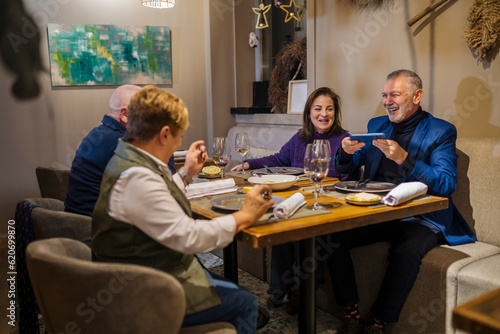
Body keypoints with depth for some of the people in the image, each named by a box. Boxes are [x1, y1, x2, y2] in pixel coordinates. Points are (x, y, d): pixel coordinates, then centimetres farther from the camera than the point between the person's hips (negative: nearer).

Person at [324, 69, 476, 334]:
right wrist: (346, 152, -8)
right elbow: (344, 169, 16)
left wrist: (404, 158, -26)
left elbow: (446, 185, -14)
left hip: (421, 218, -4)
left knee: (406, 251, -35)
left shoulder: (441, 131, 0)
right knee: (331, 235, -19)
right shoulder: (377, 125, 14)